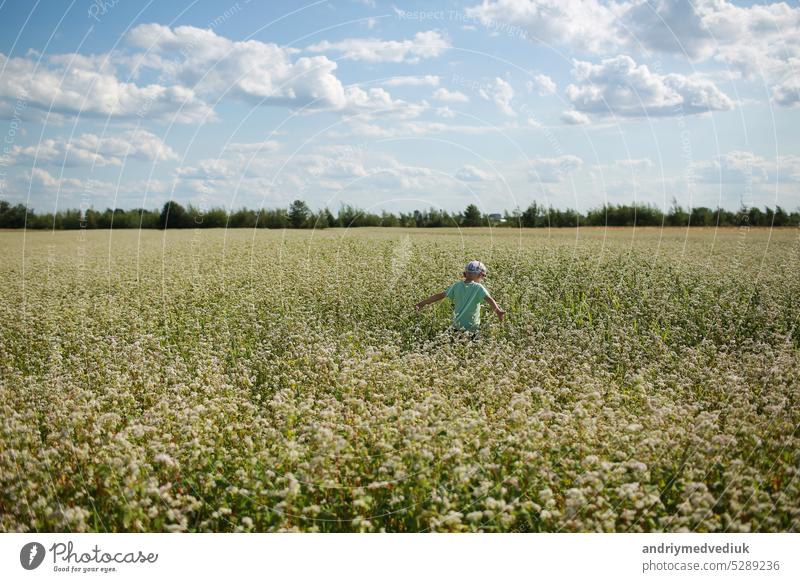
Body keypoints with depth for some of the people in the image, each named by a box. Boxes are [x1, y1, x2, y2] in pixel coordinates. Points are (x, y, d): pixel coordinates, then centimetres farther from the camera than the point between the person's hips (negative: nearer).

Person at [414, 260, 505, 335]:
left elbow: (440, 296, 4)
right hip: (472, 327, -4)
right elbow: (489, 299, -26)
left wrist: (423, 303, 12)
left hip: (457, 325, 5)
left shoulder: (457, 286, 1)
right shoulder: (478, 288, -11)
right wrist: (498, 311, -42)